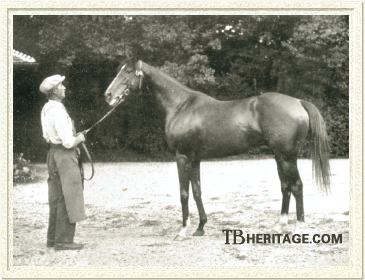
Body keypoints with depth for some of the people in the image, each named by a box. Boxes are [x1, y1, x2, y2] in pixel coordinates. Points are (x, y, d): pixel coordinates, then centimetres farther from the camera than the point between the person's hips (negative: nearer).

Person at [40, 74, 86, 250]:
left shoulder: (46, 109, 8)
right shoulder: (58, 111, -21)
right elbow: (68, 142, -23)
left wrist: (74, 136, 12)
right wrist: (79, 139, -3)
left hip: (53, 153, 10)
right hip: (64, 155, -10)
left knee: (56, 198, 17)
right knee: (68, 198, -3)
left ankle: (53, 238, 25)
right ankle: (63, 241, 0)